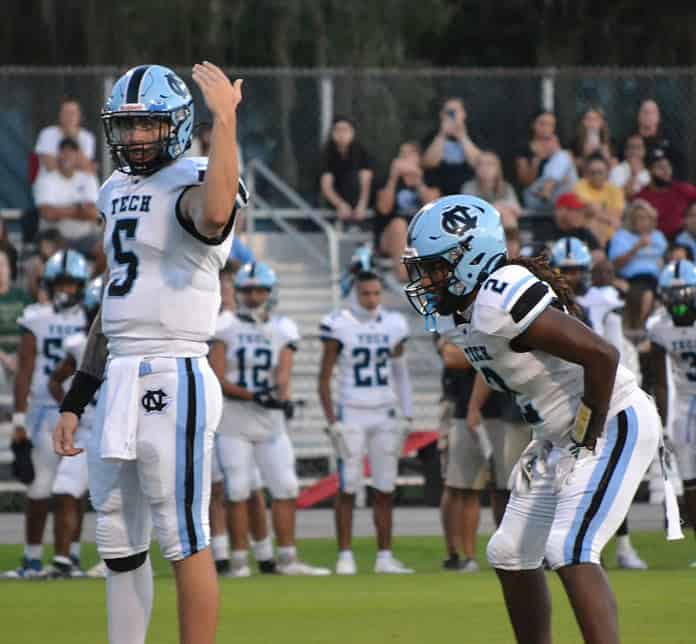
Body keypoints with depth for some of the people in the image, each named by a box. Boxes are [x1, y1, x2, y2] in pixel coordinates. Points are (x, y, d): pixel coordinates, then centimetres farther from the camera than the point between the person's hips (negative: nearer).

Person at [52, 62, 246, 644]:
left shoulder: (191, 187, -8)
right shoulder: (120, 192, 18)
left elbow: (215, 214, -37)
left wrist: (225, 119, -32)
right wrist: (75, 401, 22)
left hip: (173, 381, -9)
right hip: (119, 380, 9)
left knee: (185, 542, -6)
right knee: (118, 546, 12)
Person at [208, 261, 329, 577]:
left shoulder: (282, 329, 7)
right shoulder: (225, 327, -2)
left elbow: (283, 373, -5)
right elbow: (218, 379, -9)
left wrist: (282, 397, -27)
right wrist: (253, 396, -22)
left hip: (271, 421, 3)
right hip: (233, 422, -3)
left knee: (286, 489, 2)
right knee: (238, 491, -3)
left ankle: (288, 558, 10)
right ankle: (239, 561, 3)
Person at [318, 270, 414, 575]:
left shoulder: (393, 325, 7)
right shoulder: (339, 325, -6)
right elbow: (324, 378, -3)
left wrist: (406, 418, 10)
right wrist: (332, 422, -9)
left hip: (385, 415, 4)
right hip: (351, 415, -4)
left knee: (385, 490, 3)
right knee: (347, 489, -4)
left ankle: (385, 557, 8)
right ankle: (345, 557, 0)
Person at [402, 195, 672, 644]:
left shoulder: (503, 300, -25)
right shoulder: (466, 312, 5)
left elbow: (601, 355, -28)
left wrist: (589, 436, -19)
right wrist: (545, 446, 11)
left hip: (615, 425, -10)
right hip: (560, 437, 11)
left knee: (570, 551, -23)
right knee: (511, 555, 12)